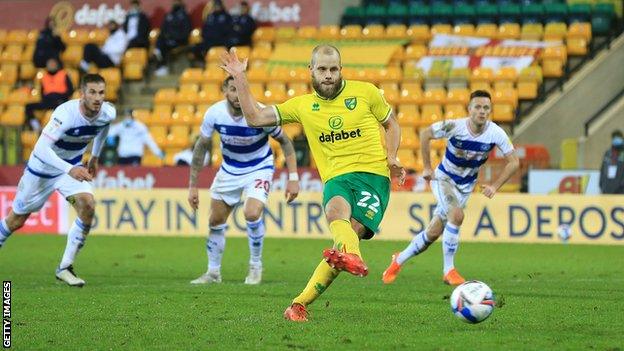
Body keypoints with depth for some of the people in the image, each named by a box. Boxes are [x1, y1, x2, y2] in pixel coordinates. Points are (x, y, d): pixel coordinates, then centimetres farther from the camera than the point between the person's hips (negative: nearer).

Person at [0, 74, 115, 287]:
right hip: (43, 166, -4)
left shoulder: (108, 113, -16)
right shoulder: (66, 114, -34)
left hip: (73, 167, 4)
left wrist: (95, 156, 16)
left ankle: (65, 267, -11)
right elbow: (42, 148, -41)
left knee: (88, 205, -21)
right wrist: (69, 170, -52)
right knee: (17, 219, 9)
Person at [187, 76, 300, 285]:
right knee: (216, 221, 5)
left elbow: (284, 142, -10)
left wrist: (293, 177, -15)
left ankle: (256, 267, -2)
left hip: (259, 168, -3)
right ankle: (213, 272, 24)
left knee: (252, 213, -24)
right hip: (229, 169, 3)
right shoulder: (214, 114, -19)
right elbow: (201, 147, -5)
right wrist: (193, 185, -4)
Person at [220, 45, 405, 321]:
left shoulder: (365, 92, 9)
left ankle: (301, 303, -29)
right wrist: (240, 79, 7)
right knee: (336, 210, -36)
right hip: (337, 176, 2)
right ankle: (353, 257, -68)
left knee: (352, 232, -24)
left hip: (373, 173, -1)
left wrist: (391, 157, 3)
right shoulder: (303, 106, 14)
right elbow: (255, 117, 14)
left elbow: (391, 124, 20)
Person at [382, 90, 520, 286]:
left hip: (466, 186, 3)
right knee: (457, 215, -30)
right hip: (444, 178, -3)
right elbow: (425, 134, -9)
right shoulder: (455, 127, -25)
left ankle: (399, 260, 29)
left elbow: (513, 162, -11)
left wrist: (495, 186, -19)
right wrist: (427, 168, -7)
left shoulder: (495, 133, -20)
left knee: (434, 233, 6)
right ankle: (449, 271, -19)